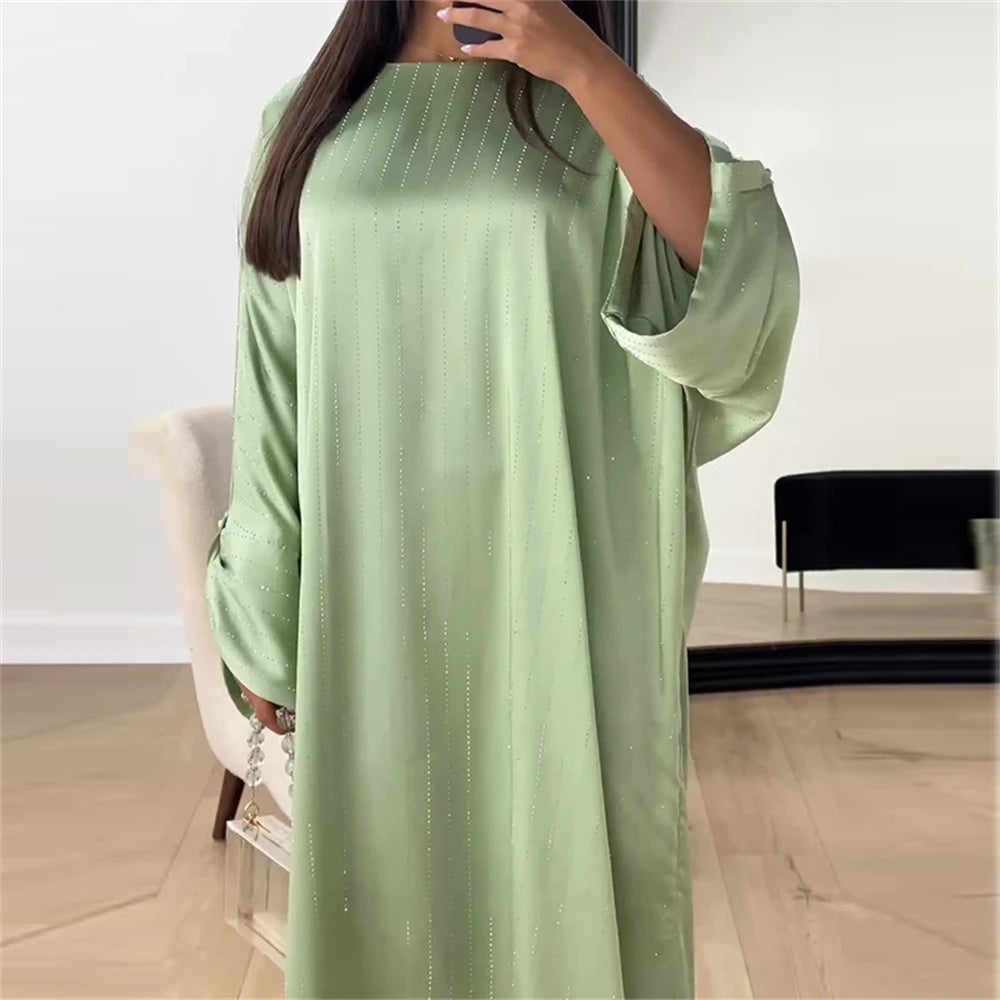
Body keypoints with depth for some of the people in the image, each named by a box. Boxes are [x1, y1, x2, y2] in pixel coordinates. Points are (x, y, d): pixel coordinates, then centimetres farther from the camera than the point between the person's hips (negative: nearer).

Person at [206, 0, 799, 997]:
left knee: (564, 859, 6)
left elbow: (740, 274, -15)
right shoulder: (309, 120, 8)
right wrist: (259, 611, 6)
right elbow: (277, 377, 7)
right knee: (392, 862, 11)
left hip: (550, 571, -1)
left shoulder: (589, 117, 2)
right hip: (377, 575, 2)